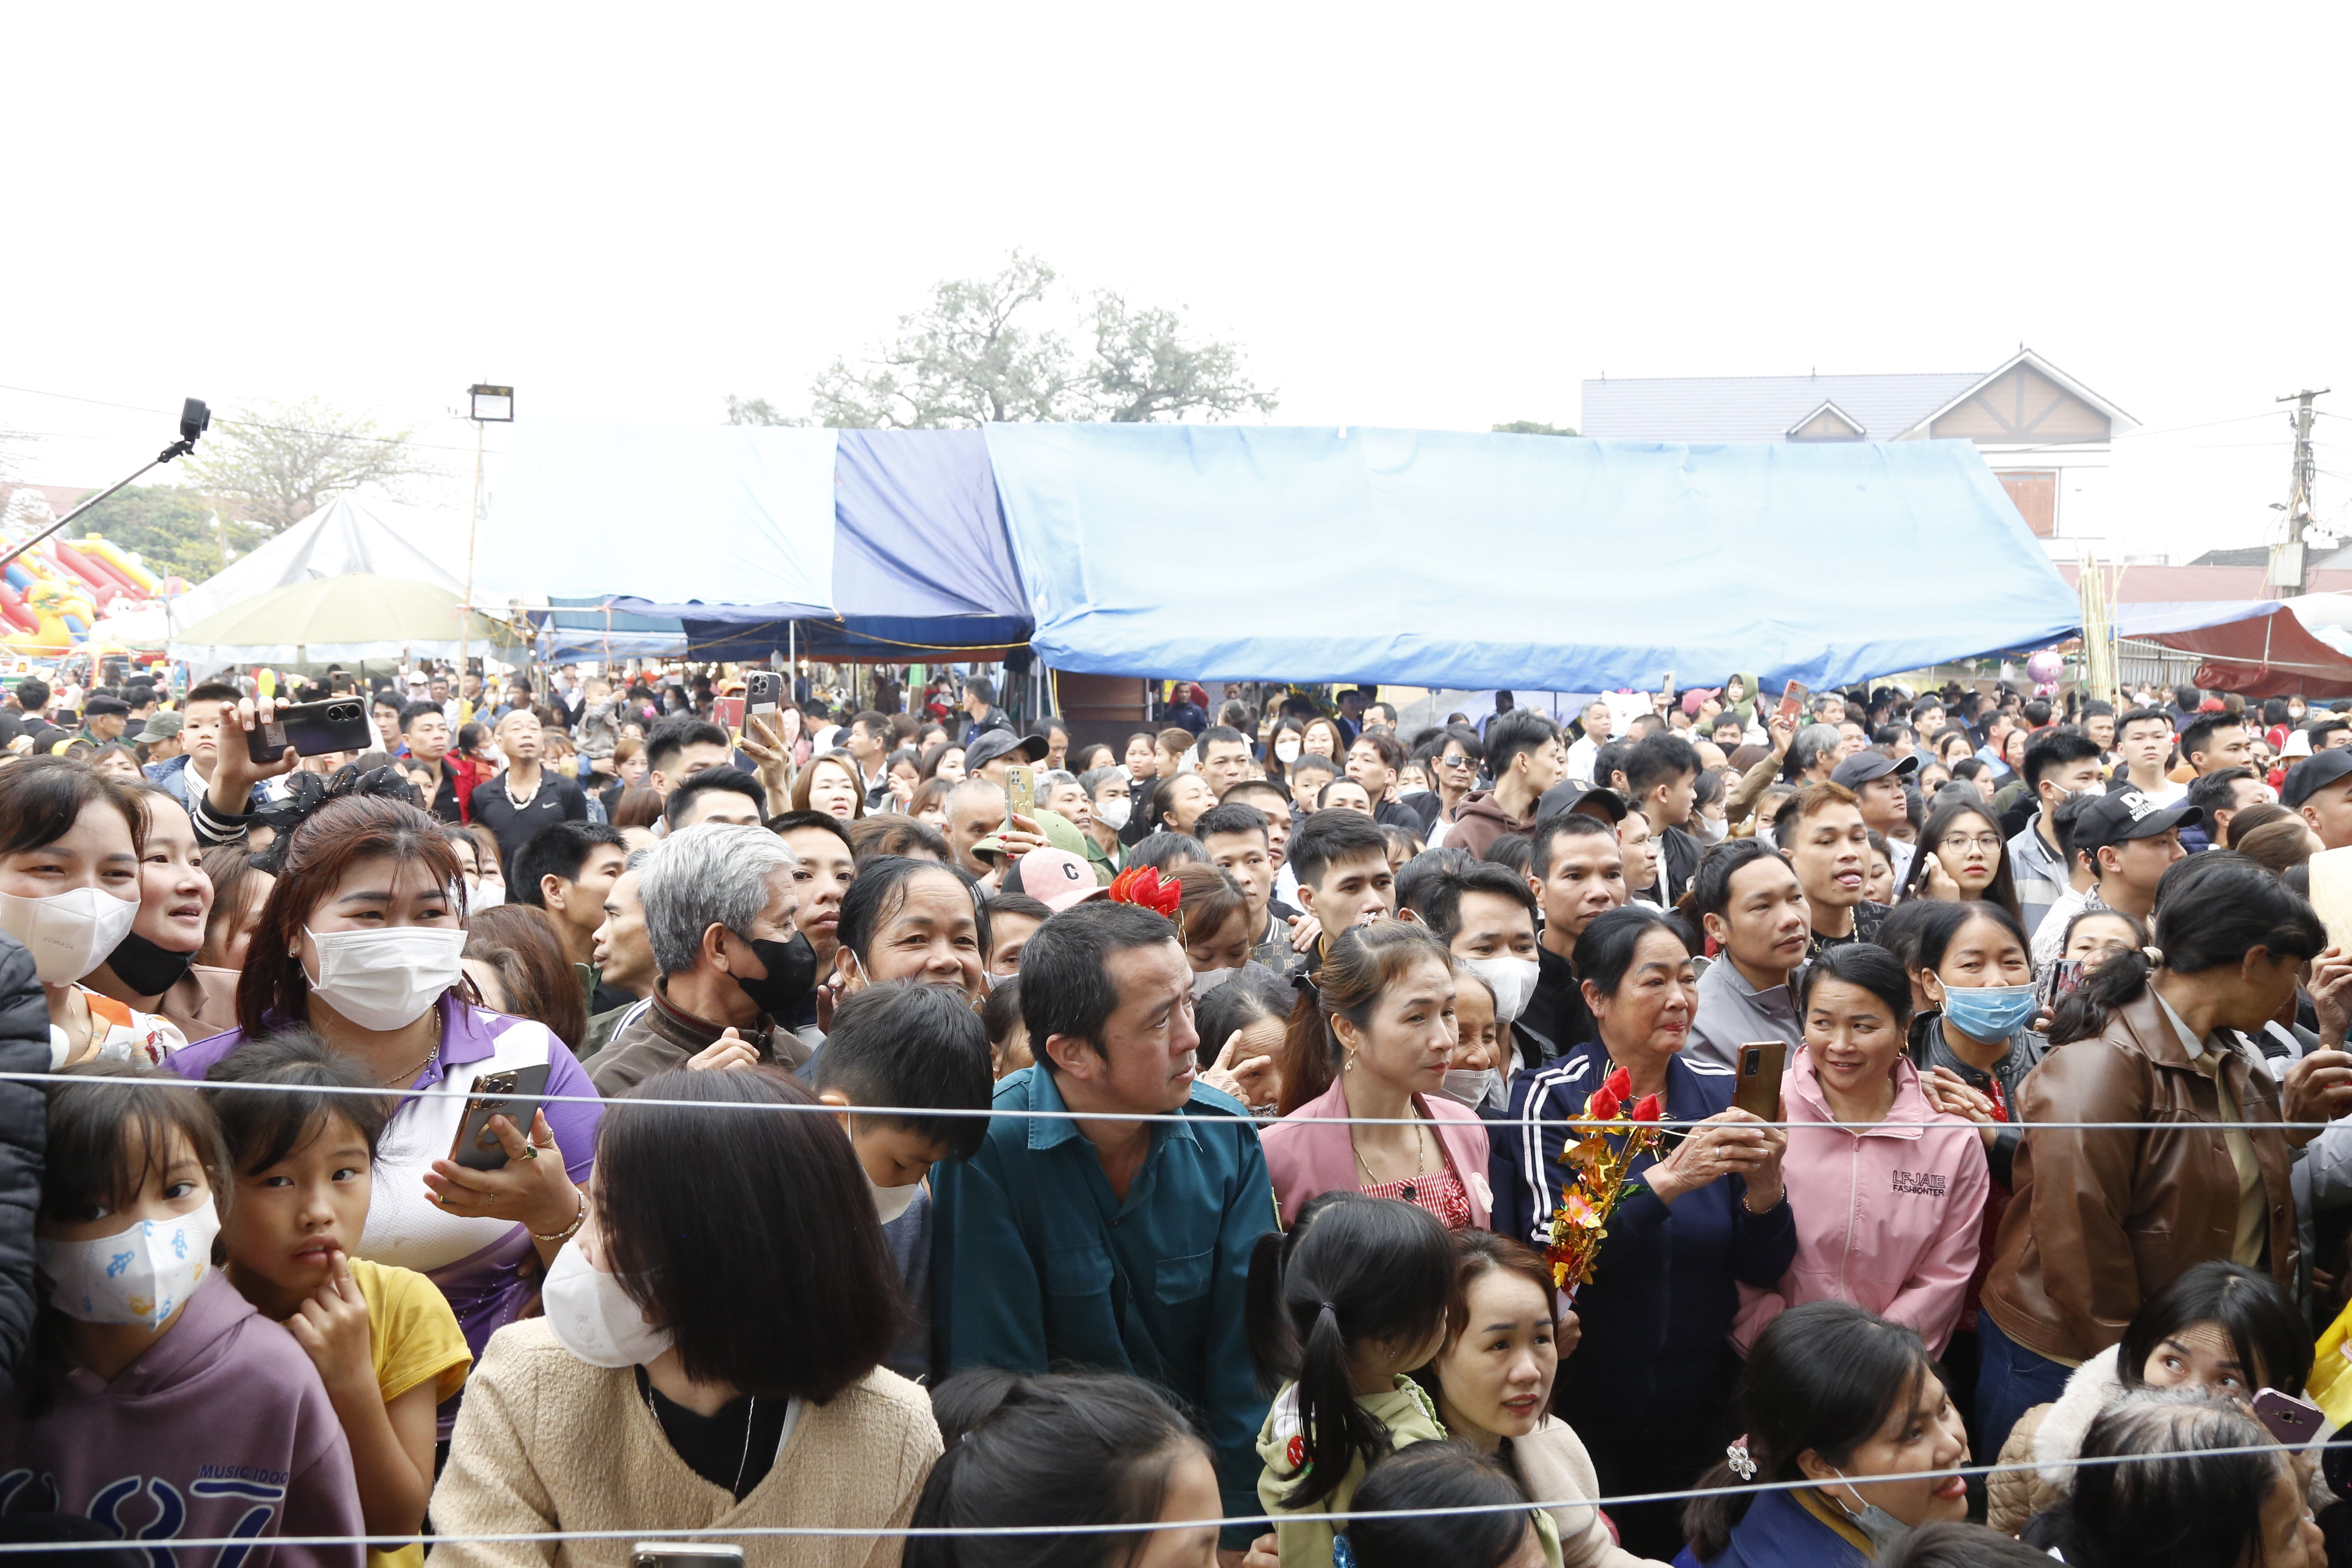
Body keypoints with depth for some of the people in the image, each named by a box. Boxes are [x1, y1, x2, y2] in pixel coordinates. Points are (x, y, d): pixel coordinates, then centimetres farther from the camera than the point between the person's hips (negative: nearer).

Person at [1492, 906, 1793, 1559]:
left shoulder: (1719, 1094, -1)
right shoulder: (1551, 1097, -11)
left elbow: (1763, 1269, -2)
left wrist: (1763, 1187, -20)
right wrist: (1666, 1180, -31)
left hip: (1701, 1408, 4)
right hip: (1585, 1404, -3)